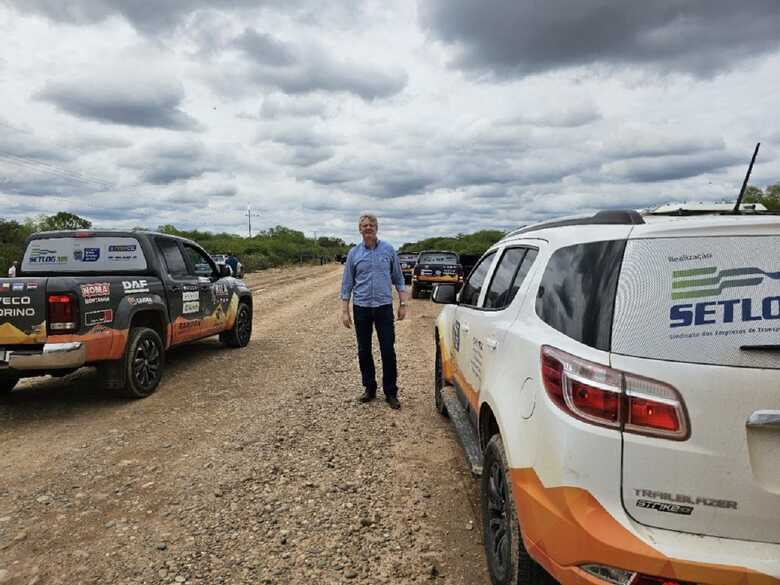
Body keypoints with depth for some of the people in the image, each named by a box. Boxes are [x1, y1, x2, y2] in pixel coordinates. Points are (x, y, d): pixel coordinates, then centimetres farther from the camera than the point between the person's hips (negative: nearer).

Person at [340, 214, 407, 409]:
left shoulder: (388, 250, 3)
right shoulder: (354, 253, 4)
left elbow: (398, 279, 7)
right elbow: (347, 284, 6)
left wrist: (402, 304, 1)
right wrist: (345, 311, 0)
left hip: (384, 307, -1)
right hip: (361, 308, 1)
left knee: (388, 351, -2)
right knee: (364, 351, 8)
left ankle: (391, 393, 8)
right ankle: (369, 388, 23)